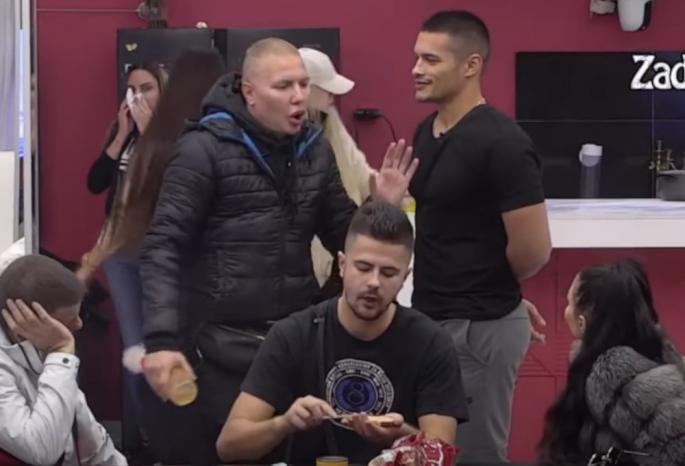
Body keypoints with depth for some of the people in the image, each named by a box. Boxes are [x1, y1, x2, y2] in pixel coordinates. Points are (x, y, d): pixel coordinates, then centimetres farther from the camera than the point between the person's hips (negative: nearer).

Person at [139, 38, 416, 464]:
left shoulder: (315, 149, 8)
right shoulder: (205, 148, -9)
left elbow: (342, 239, 15)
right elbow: (164, 248, -13)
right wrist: (162, 340, -23)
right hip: (221, 348, -5)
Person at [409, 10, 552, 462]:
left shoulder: (500, 142, -20)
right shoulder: (427, 131, 7)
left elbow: (533, 250, -20)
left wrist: (487, 288, -4)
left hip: (479, 328, -9)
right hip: (432, 318, 9)